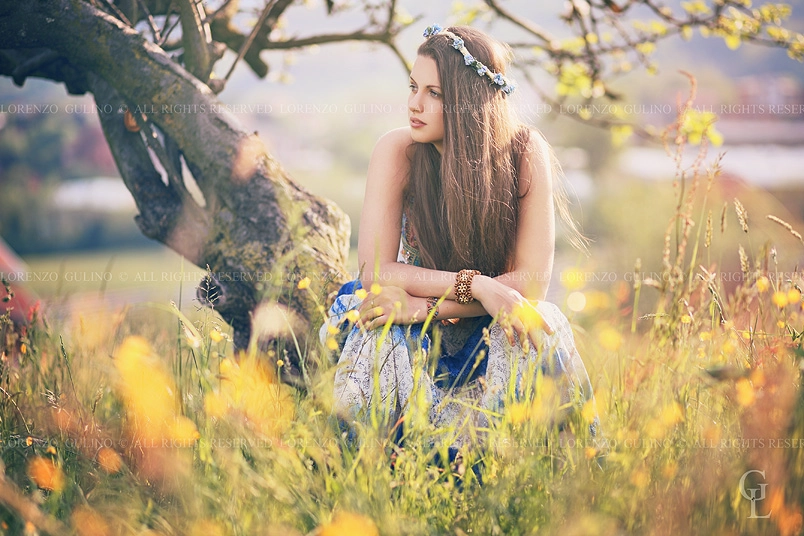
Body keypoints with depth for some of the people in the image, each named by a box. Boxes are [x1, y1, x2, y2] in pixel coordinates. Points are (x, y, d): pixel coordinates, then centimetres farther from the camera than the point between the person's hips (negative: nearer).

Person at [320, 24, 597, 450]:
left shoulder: (525, 152, -19)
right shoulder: (397, 151, -18)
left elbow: (533, 281, -22)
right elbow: (374, 271, -21)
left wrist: (422, 306, -30)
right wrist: (475, 286, -33)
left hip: (493, 332, 0)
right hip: (416, 341, 0)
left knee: (541, 328, -31)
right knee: (376, 338, -32)